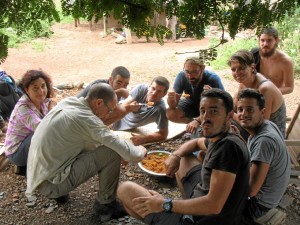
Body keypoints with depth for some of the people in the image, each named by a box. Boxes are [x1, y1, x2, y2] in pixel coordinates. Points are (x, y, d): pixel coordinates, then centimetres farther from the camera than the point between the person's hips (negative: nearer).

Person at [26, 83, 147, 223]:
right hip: (50, 182, -9)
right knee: (112, 153, -12)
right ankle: (105, 205, 6)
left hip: (37, 176, 9)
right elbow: (128, 153, -20)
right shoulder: (87, 119, -21)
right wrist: (141, 151, 2)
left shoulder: (68, 101, 3)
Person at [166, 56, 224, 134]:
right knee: (170, 114, -22)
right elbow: (173, 106, -22)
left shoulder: (213, 79, -34)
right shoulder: (181, 76, -26)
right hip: (191, 103, 2)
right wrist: (171, 99, -48)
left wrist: (197, 120, -45)